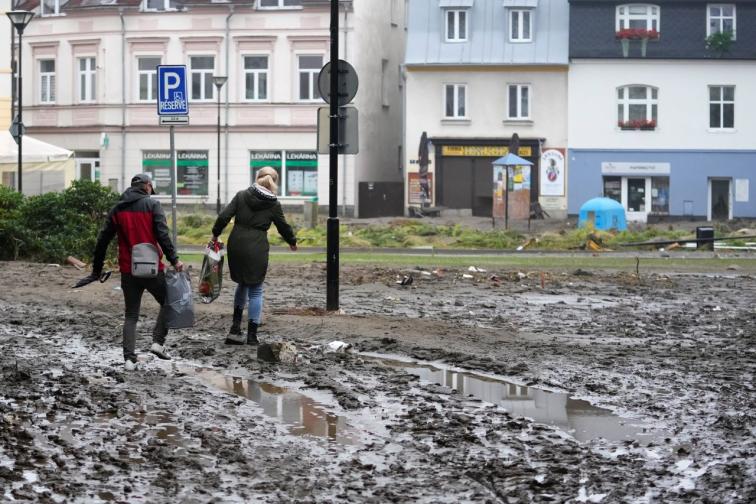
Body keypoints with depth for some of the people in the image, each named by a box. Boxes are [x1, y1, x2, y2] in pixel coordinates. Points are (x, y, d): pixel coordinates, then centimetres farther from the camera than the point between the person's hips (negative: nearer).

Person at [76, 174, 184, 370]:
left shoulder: (117, 209, 10)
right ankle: (158, 342, 1)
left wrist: (96, 270, 16)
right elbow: (162, 235, -14)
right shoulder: (152, 204, -2)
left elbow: (102, 241, 10)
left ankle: (129, 359, -1)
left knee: (131, 315, 11)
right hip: (152, 269, -4)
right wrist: (174, 260, -12)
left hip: (128, 271, 4)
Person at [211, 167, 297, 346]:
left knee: (242, 283, 23)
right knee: (255, 290, 7)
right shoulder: (274, 204, -2)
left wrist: (215, 234, 11)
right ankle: (252, 335, 5)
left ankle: (235, 328, 16)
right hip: (257, 249, -3)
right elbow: (283, 227, 10)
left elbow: (224, 217, -4)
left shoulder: (241, 196, 2)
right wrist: (292, 242, 28)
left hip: (236, 245, 3)